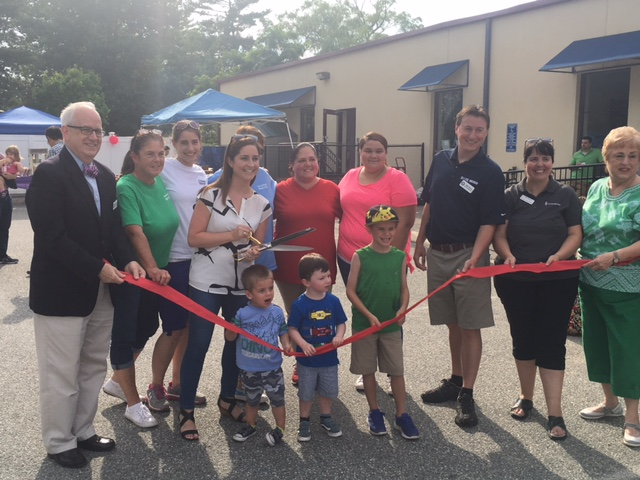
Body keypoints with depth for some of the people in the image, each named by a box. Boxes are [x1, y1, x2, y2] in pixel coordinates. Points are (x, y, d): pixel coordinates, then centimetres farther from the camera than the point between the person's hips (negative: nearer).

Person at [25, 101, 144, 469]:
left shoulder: (106, 176, 10)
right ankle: (59, 442, 25)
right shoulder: (50, 174, -14)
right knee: (62, 375, 6)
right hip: (61, 293, -8)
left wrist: (128, 260, -8)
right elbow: (52, 237, -21)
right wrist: (99, 268, -21)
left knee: (94, 368, 19)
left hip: (100, 291, 8)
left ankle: (83, 431, 35)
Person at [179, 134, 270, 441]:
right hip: (206, 283, -4)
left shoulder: (262, 205, 5)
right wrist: (231, 235, -19)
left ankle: (227, 399, 35)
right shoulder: (211, 195, -8)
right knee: (197, 345, -1)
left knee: (236, 343, 15)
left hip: (242, 286, 5)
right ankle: (186, 410, 12)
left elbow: (257, 245, 11)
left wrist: (253, 253, -12)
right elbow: (193, 238, -11)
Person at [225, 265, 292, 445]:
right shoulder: (242, 314, -13)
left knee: (277, 398, 9)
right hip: (249, 369, 0)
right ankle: (250, 425, 43)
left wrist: (286, 344, -15)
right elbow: (229, 338, -7)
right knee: (252, 399, 22)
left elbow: (283, 331, 4)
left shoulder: (277, 312, -8)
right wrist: (231, 330, -29)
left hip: (272, 367, 0)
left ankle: (280, 429, 28)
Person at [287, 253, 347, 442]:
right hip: (307, 359, -3)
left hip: (329, 357, 3)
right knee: (306, 393, 14)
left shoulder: (333, 301, -7)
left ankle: (326, 418, 40)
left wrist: (339, 336, -19)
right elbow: (292, 329, -12)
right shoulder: (299, 304, -16)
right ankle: (304, 421, 32)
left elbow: (341, 323, 1)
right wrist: (303, 345, -26)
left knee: (328, 391, 19)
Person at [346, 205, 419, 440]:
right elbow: (351, 290, -7)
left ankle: (401, 415, 18)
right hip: (364, 324, -2)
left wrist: (402, 309, -15)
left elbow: (404, 288, 5)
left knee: (397, 370, 6)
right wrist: (369, 315, -14)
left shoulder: (400, 257, 0)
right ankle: (375, 412, 26)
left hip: (392, 325, 2)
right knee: (367, 370, 10)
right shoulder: (360, 256, -8)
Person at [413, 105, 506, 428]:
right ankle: (455, 380, 30)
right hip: (437, 254, 5)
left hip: (467, 255, -5)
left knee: (470, 326, 1)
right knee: (452, 324, 16)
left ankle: (466, 394, 10)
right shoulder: (441, 161, 7)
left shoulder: (489, 172, -8)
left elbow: (489, 222, -11)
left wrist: (474, 259, -23)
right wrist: (420, 243, 15)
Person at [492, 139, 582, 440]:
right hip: (516, 281, 2)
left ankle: (555, 414, 4)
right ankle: (525, 397, 32)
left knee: (551, 343, -1)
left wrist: (558, 256, -20)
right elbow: (499, 234, 0)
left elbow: (575, 234, -1)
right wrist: (507, 255, -20)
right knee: (522, 339, 13)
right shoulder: (510, 196, 3)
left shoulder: (566, 196, 2)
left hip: (557, 281, -1)